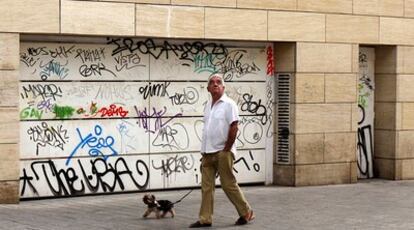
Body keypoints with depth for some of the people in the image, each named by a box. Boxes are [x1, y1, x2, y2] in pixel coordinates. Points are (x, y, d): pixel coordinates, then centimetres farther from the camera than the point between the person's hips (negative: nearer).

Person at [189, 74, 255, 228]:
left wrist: (226, 150, -14)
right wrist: (204, 150, 15)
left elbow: (234, 128, -14)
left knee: (228, 184, -2)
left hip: (222, 152, -7)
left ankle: (246, 213, 14)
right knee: (206, 186, 5)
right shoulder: (208, 105, 13)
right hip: (208, 152, 7)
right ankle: (205, 219, 9)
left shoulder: (228, 104, -8)